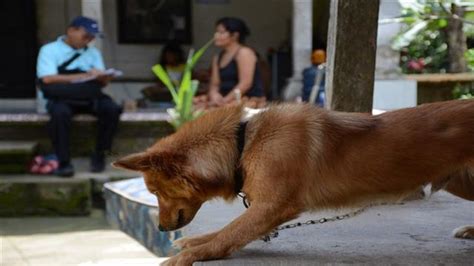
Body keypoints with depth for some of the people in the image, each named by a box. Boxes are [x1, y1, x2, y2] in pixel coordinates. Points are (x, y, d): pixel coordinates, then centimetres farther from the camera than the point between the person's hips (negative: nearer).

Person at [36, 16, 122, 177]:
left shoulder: (93, 52, 20)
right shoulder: (49, 50, 5)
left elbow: (102, 82, 12)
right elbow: (48, 79, -11)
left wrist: (103, 77, -15)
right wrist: (83, 76, -17)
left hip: (89, 97, 4)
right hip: (61, 97, -4)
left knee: (112, 109, -25)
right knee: (60, 113, -37)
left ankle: (99, 155, -11)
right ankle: (64, 162, -28)